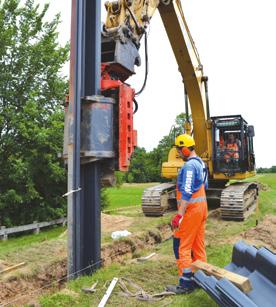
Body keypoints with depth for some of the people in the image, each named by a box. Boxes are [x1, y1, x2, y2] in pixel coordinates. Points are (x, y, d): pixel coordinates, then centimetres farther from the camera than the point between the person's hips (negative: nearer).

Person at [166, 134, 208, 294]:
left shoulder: (189, 165, -18)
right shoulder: (201, 163, 12)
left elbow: (187, 192, -24)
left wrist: (179, 215, -25)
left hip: (191, 209, -9)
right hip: (202, 207, 10)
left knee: (182, 246, -3)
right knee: (198, 245, 15)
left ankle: (186, 283, 2)